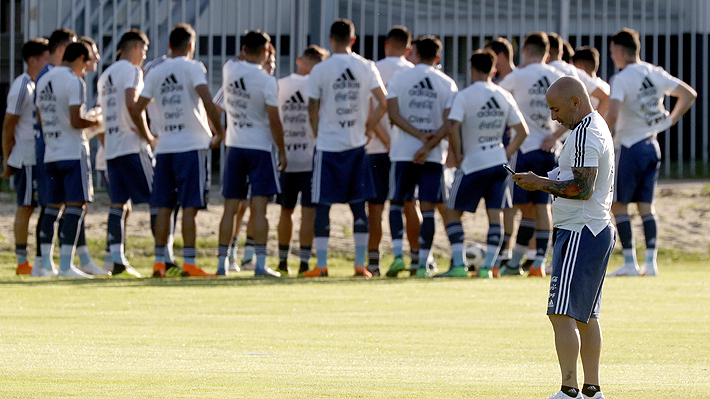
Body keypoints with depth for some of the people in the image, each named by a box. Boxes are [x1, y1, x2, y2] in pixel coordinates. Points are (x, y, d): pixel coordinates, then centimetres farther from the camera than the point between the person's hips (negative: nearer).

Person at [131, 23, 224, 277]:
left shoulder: (155, 73, 11)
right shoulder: (192, 67, -4)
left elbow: (136, 111, 10)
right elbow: (207, 102, -17)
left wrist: (148, 137, 24)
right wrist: (219, 132, -6)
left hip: (164, 148, 5)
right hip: (192, 145, -5)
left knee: (164, 206, 8)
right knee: (190, 206, -4)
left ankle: (159, 262, 8)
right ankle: (188, 263, -8)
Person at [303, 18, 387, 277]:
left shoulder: (320, 70, -5)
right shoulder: (366, 68, 1)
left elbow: (312, 110, 1)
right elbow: (383, 103, -3)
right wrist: (367, 127, 10)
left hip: (328, 146, -2)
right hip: (356, 146, 2)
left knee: (323, 206, 3)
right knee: (358, 205, 8)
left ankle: (321, 264, 0)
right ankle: (360, 264, 6)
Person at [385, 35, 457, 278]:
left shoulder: (399, 78, 2)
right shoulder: (448, 84, 3)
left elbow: (394, 114, -7)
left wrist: (420, 136, -11)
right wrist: (429, 145, -9)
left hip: (403, 151, -1)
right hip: (434, 156, 1)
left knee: (397, 203, 12)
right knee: (427, 209, 3)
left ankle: (398, 256, 0)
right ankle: (423, 263, -3)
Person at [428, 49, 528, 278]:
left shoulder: (465, 96, -8)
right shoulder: (505, 97, 7)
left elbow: (452, 128, -19)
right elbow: (522, 131, 7)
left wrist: (457, 155, -7)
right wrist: (507, 154, 14)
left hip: (474, 163, -4)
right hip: (499, 161, 4)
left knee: (453, 213, 6)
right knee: (495, 215, 7)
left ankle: (459, 264, -4)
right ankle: (488, 266, 0)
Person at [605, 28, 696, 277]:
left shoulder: (622, 79, -14)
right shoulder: (656, 74, 7)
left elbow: (613, 114, -27)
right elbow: (689, 94, 13)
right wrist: (670, 120, 16)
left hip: (631, 147, -7)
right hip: (653, 146, 7)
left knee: (619, 204, 1)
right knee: (646, 205, 10)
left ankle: (629, 262, -3)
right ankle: (650, 261, 5)